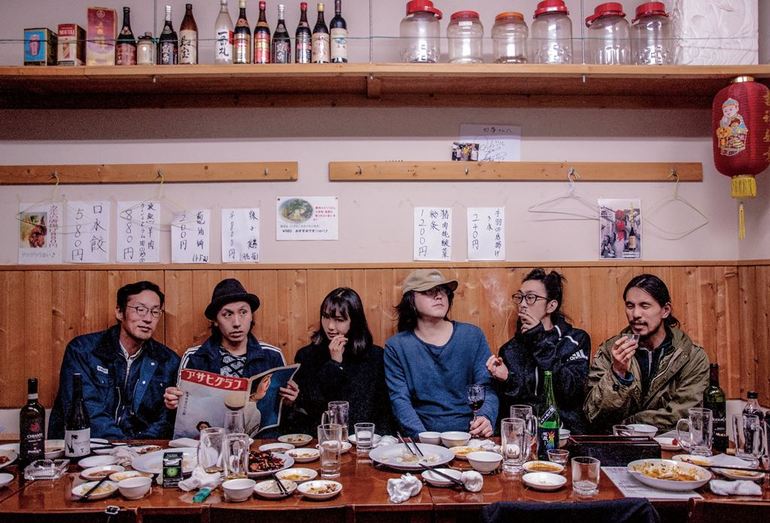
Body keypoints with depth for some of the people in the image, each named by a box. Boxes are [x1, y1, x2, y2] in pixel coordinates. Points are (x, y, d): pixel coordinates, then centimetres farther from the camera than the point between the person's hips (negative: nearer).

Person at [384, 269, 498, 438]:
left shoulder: (472, 336, 7)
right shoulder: (396, 346, 4)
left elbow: (487, 387, 4)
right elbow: (399, 399, -2)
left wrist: (486, 418, -16)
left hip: (469, 436, 1)